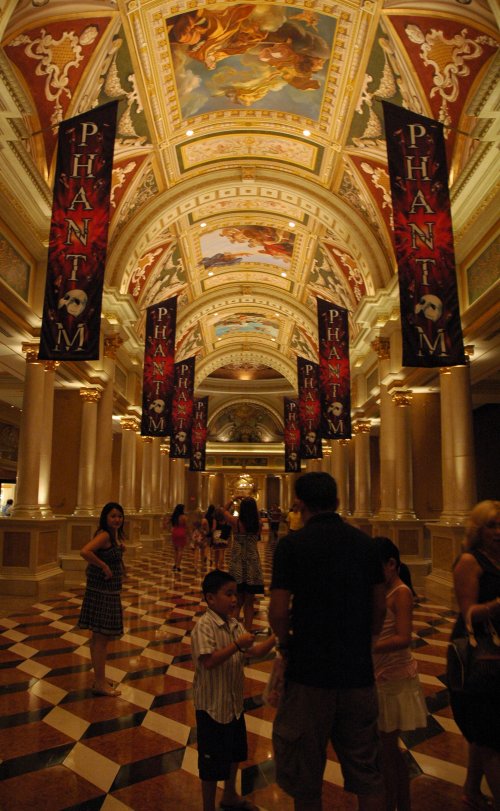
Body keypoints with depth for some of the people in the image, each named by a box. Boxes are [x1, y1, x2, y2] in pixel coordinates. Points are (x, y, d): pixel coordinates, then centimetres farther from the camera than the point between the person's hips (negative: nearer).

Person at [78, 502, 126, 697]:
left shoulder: (115, 535, 9)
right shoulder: (104, 535, -19)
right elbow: (85, 552, -34)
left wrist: (120, 547, 4)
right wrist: (104, 566, -25)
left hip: (108, 590, 10)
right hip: (101, 591, -10)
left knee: (99, 637, 18)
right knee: (101, 638, 0)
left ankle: (99, 679, 30)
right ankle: (100, 684, 10)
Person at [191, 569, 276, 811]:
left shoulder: (235, 625, 0)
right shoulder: (204, 625, -23)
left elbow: (256, 651, -1)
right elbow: (208, 661, -33)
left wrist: (275, 637, -16)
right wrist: (237, 645, -33)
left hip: (234, 702, 8)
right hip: (212, 705, -8)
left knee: (234, 754, 26)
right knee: (212, 763, 9)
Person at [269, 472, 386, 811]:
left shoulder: (292, 544, -12)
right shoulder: (365, 542, 1)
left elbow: (278, 612, -15)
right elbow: (380, 607, 6)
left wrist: (286, 643, 4)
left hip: (310, 670, -3)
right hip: (359, 669, 4)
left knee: (305, 774, 17)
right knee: (367, 773, 19)